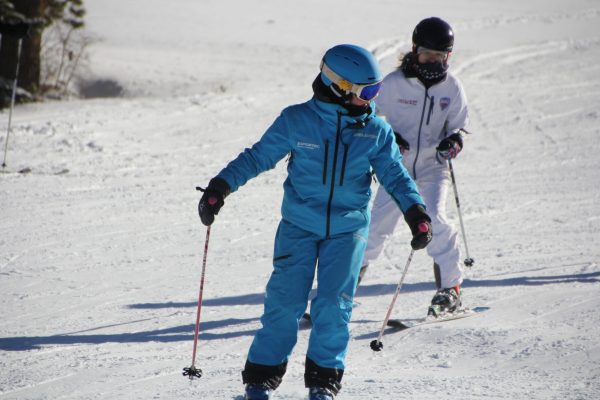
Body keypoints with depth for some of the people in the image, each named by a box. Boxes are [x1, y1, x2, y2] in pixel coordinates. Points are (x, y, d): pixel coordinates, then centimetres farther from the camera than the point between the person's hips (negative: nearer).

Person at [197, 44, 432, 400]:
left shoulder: (376, 131, -1)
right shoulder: (296, 120, -8)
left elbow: (394, 175, 5)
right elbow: (259, 156, -1)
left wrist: (416, 212, -8)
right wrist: (220, 187, -8)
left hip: (348, 228, 2)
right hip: (299, 224, -2)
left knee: (335, 304, -5)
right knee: (286, 302, -4)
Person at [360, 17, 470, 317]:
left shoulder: (452, 88, -2)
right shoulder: (395, 83, -7)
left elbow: (458, 125, 8)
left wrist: (454, 141, -16)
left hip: (433, 167, 0)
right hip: (398, 166, 0)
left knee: (434, 218, -20)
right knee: (378, 224, -3)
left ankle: (450, 288, -13)